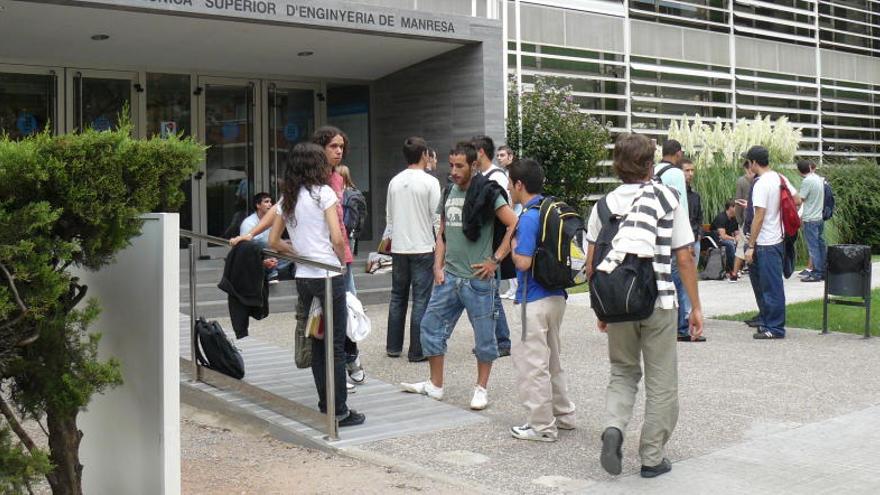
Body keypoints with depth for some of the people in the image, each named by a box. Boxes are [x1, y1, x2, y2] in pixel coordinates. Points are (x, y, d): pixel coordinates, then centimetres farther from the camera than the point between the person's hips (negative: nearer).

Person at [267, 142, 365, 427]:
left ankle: (324, 404, 21)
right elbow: (337, 238, -14)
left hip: (303, 278, 6)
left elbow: (274, 242, 13)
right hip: (328, 275, -6)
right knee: (336, 344, 0)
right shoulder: (324, 192, -8)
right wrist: (343, 261, 2)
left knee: (317, 342, 15)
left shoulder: (287, 199, 11)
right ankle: (339, 411, 3)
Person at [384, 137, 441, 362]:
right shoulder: (430, 182, -9)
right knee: (421, 300, 0)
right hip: (422, 248, -5)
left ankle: (393, 346, 20)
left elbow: (389, 216, 12)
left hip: (399, 249, 5)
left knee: (397, 297, 14)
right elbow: (437, 217, -9)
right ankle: (417, 350, 1)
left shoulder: (395, 182, 6)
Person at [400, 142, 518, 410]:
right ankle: (435, 385, 23)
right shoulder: (449, 194, 11)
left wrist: (495, 260, -14)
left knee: (484, 336, 5)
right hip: (448, 277, 7)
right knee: (431, 327, 10)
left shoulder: (487, 194, -8)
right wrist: (438, 266, 7)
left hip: (478, 279, -6)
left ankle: (481, 388, 19)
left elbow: (515, 225, -14)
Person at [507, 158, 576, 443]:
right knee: (551, 360, 21)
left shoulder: (529, 218, -18)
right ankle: (563, 415, 30)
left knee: (532, 363, 1)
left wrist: (513, 245, -5)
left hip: (535, 300, -9)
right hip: (556, 295, 10)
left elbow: (523, 262, -24)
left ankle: (542, 426, 8)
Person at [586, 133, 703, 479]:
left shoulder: (605, 204, 1)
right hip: (659, 304, -2)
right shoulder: (669, 200, -3)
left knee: (623, 372, 20)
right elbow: (684, 259, -4)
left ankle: (614, 427, -4)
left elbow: (591, 263, 1)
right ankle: (653, 458, 16)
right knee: (661, 383, 10)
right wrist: (696, 307, 3)